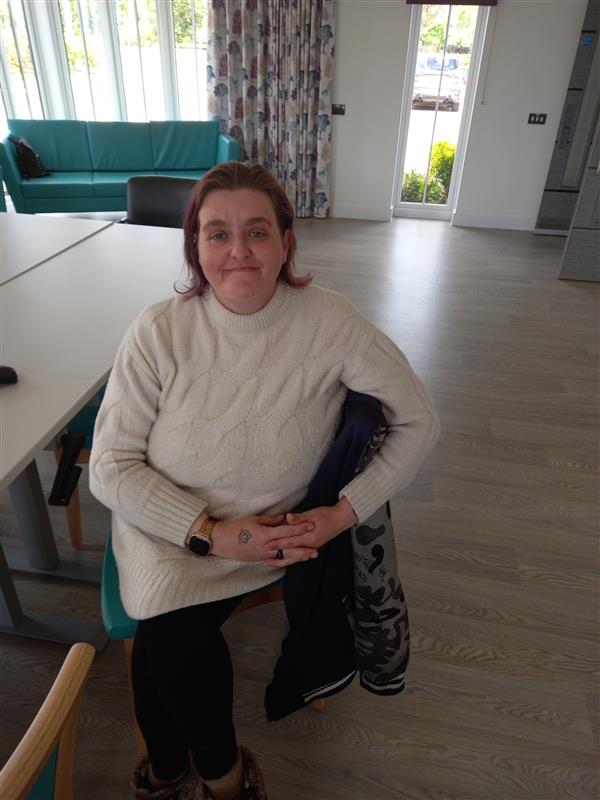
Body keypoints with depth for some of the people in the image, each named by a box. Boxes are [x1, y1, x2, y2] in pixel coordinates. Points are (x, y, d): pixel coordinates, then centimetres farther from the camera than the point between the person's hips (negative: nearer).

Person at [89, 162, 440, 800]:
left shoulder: (330, 324, -16)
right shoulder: (160, 331, -15)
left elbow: (418, 423, -8)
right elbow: (110, 468, -11)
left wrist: (344, 512, -16)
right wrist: (210, 532, -19)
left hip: (274, 530, -1)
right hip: (164, 524, 1)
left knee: (164, 640, -19)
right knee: (170, 638, -24)